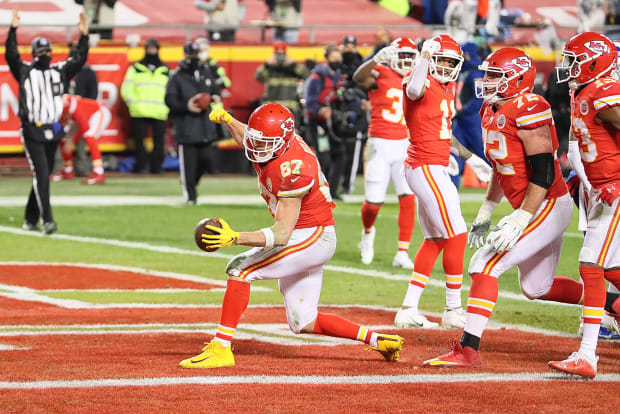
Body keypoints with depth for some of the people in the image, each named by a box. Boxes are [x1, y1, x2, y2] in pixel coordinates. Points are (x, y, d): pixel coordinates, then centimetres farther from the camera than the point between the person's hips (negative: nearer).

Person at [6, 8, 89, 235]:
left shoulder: (59, 71, 10)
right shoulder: (24, 71, 0)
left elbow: (80, 59, 7)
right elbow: (11, 55, -15)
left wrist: (84, 36, -5)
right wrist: (13, 30, -25)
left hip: (52, 132, 5)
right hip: (32, 132, -5)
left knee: (43, 176, 10)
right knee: (41, 174, -14)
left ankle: (31, 219, 22)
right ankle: (47, 220, -19)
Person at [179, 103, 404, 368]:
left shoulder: (290, 171, -28)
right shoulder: (274, 142, -3)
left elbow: (281, 234, -31)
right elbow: (248, 139, 26)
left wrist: (235, 238, -42)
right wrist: (227, 120, 8)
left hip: (311, 237, -10)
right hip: (303, 239, 10)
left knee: (240, 269, -18)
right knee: (303, 323, 12)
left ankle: (220, 349, -18)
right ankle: (378, 340, 17)